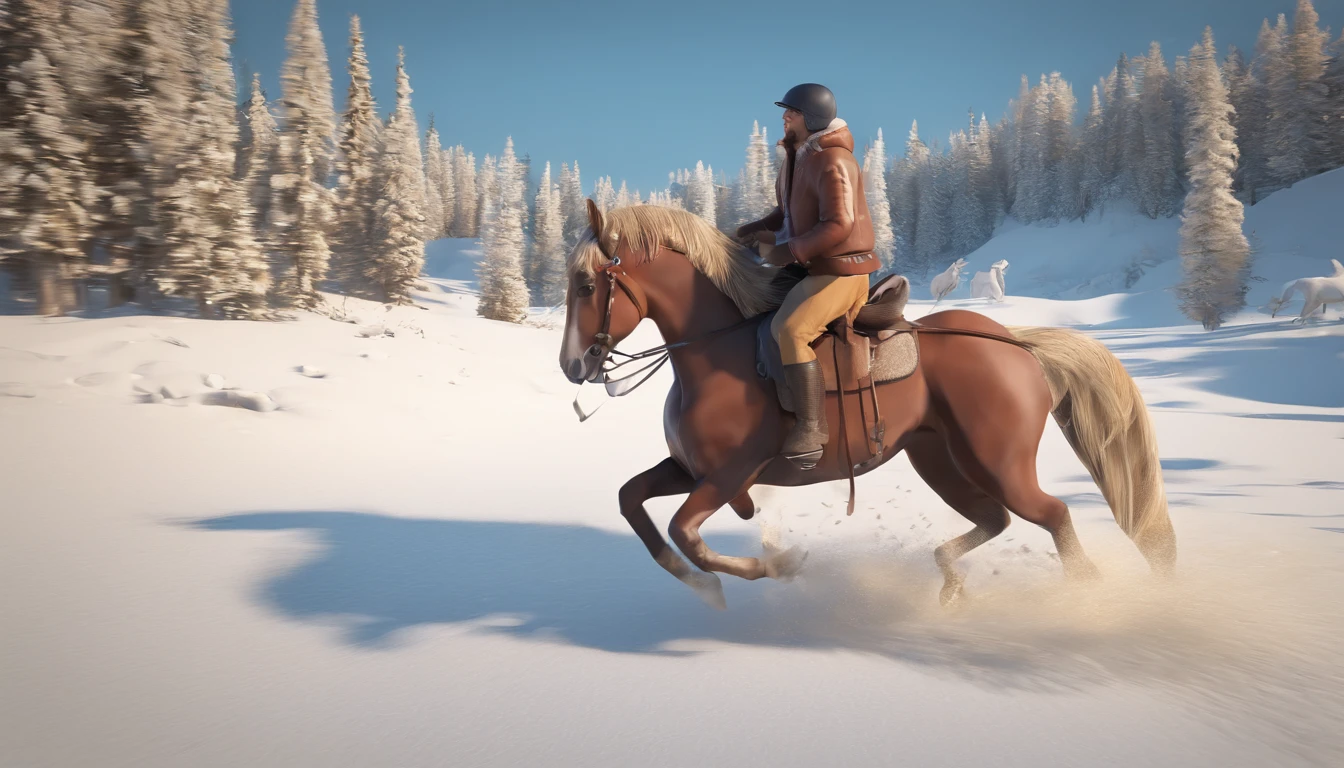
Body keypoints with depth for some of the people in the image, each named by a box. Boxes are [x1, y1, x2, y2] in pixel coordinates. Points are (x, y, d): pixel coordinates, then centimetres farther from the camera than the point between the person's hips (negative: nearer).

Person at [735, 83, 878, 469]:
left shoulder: (832, 162, -18)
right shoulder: (800, 157, 11)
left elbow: (838, 225, -25)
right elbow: (789, 211, 21)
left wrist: (790, 252, -24)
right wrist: (759, 229, 5)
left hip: (841, 269, -11)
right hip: (817, 267, 11)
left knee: (790, 330, -29)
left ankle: (811, 429, -27)